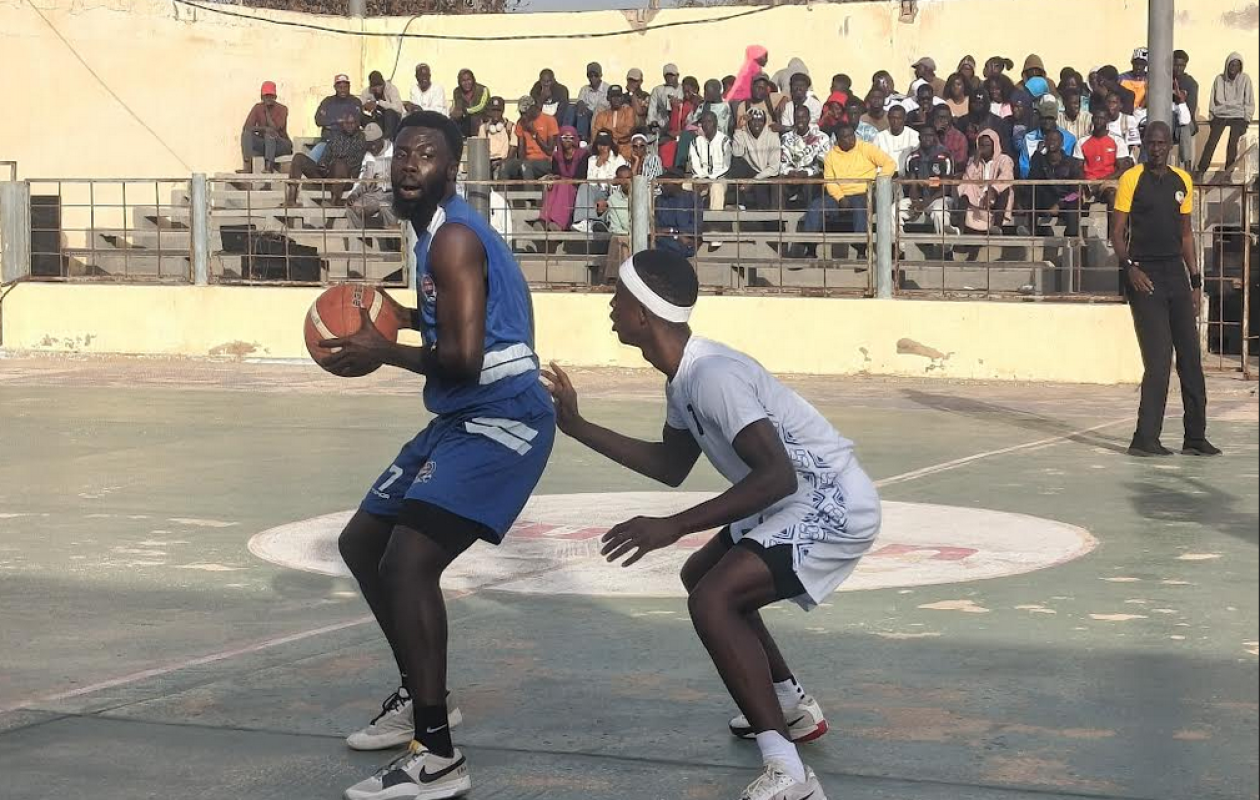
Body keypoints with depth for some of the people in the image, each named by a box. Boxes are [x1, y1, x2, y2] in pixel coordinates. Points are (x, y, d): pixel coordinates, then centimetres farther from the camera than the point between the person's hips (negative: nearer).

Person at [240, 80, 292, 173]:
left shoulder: (282, 109, -11)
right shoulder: (258, 108, -1)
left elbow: (274, 128, -24)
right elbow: (246, 127, -14)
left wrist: (267, 110, -16)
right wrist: (265, 128, -29)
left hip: (281, 144, -4)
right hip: (264, 144, 4)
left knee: (269, 134, -34)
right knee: (246, 133, -21)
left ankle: (269, 166, -45)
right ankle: (247, 166, -37)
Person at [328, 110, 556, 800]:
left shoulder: (454, 238, -17)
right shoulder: (439, 232, 14)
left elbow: (464, 357, -25)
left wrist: (385, 354, -12)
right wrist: (404, 318, 15)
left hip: (501, 420, -11)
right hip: (464, 418, 11)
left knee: (408, 562, -24)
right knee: (362, 543, 20)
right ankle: (418, 696, 34)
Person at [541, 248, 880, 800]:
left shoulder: (712, 376, -25)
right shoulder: (684, 377, 7)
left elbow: (776, 477, -32)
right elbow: (671, 466, 21)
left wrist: (673, 527, -32)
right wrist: (576, 427, 17)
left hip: (832, 505, -11)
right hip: (800, 500, 11)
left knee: (713, 599, -24)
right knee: (703, 576, 25)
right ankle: (793, 708, 35)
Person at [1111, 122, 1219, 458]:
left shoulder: (1183, 181, 12)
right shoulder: (1131, 179, -3)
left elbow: (1186, 234, 18)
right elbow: (1117, 232, -4)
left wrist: (1196, 280, 13)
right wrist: (1129, 266, -19)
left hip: (1176, 274, 5)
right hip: (1144, 277, -5)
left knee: (1191, 359, 5)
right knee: (1159, 360, -10)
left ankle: (1196, 437, 12)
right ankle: (1145, 439, -4)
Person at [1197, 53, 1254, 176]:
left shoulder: (1245, 79, 1)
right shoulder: (1219, 79, 7)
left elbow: (1249, 101, 3)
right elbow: (1213, 100, 12)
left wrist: (1246, 120, -2)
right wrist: (1211, 117, 8)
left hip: (1237, 116, -2)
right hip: (1220, 115, 2)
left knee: (1232, 144, -9)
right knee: (1211, 142, -8)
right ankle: (1201, 171, -7)